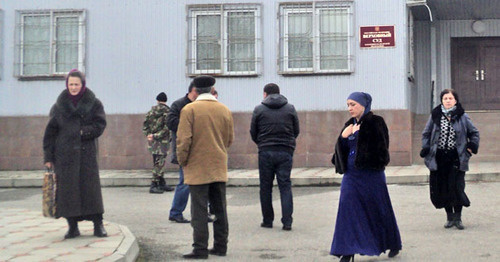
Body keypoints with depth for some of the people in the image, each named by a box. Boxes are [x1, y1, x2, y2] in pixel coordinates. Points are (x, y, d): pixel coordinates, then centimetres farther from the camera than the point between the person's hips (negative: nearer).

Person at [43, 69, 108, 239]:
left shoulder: (93, 104, 5)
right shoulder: (59, 106, 8)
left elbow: (100, 126, -1)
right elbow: (50, 132, 6)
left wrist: (83, 132, -15)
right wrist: (48, 157, 1)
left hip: (86, 152, -1)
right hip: (64, 153, 1)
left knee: (91, 187, -4)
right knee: (67, 189, -1)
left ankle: (98, 225, 3)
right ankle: (73, 226, 7)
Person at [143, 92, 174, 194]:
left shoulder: (151, 111, 11)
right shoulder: (167, 111, -8)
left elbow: (145, 124, 11)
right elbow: (167, 127, -15)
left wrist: (148, 134, 4)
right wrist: (156, 136, -12)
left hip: (152, 140, 7)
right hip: (162, 140, -7)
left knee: (159, 162, 14)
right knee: (159, 163, -5)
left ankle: (162, 183, 21)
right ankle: (153, 185, -8)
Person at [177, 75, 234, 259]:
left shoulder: (189, 110, -9)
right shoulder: (225, 110, 6)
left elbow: (183, 140, -12)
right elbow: (230, 139, 12)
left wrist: (182, 161, 0)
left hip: (198, 168, -5)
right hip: (219, 168, 5)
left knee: (199, 210, -2)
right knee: (220, 209, 11)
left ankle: (200, 249, -3)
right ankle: (220, 246, 15)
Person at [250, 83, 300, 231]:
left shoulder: (259, 109, 2)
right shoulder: (290, 108, 7)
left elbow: (253, 133, 5)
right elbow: (296, 131, 10)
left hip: (265, 152, -1)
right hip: (285, 152, 1)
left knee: (266, 187, 8)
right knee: (285, 186, 3)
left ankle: (267, 220, 12)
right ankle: (287, 221, -4)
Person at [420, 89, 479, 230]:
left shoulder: (462, 116, 3)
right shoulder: (435, 116, 4)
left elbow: (474, 133, 14)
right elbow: (426, 134, 12)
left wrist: (471, 147, 2)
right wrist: (426, 149, 1)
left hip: (456, 158, -1)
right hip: (439, 158, 2)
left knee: (457, 187, -6)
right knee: (441, 188, 3)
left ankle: (457, 218, 7)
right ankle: (450, 217, 18)